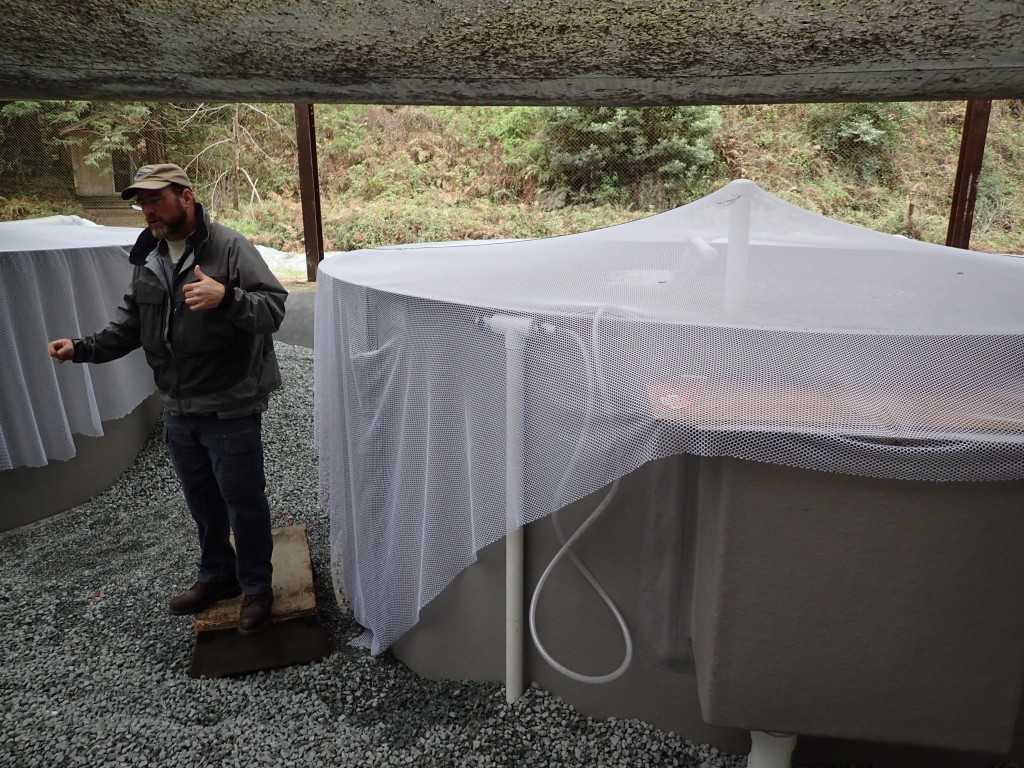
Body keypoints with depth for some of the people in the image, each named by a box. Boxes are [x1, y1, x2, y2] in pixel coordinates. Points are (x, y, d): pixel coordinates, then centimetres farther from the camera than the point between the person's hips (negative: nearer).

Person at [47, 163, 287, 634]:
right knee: (202, 502, 21)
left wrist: (226, 297, -38)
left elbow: (273, 308, -21)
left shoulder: (229, 248, -14)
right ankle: (217, 576, 41)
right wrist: (84, 348, 5)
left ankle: (257, 588, 26)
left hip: (230, 410, -7)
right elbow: (131, 322, 17)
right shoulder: (147, 258, 8)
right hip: (178, 410, 7)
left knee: (244, 502, 6)